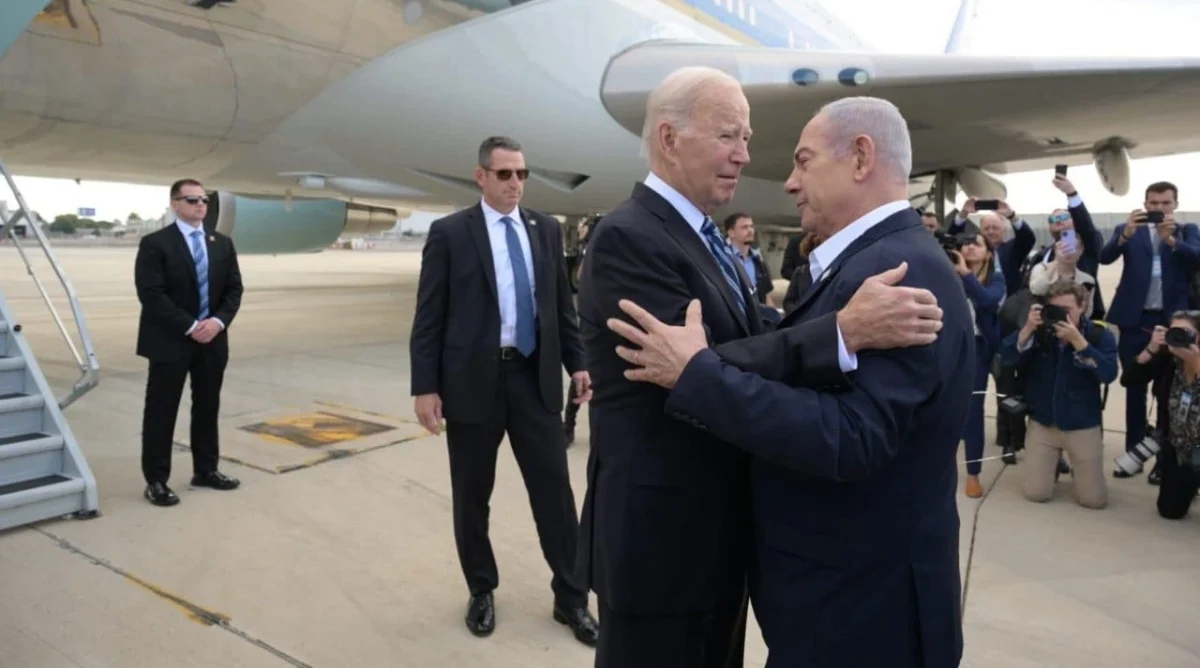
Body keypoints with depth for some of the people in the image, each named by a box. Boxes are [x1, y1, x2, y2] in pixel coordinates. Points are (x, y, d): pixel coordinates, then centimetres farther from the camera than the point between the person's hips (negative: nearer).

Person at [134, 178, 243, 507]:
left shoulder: (223, 243, 10)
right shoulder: (155, 243, -7)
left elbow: (234, 289, 7)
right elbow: (151, 294, -14)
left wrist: (218, 321, -10)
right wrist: (189, 327, -19)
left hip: (212, 340, 5)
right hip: (169, 341, -5)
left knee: (208, 408, 12)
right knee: (161, 412, 2)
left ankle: (206, 471, 25)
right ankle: (156, 481, 11)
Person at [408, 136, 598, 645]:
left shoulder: (547, 230, 8)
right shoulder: (449, 233, -2)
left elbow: (562, 304, 13)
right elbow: (428, 317, -4)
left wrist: (577, 362, 6)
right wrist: (425, 386, -9)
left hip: (537, 376, 3)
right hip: (473, 379, -2)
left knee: (555, 490, 5)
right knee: (472, 495, 10)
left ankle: (570, 597, 20)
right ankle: (481, 590, 30)